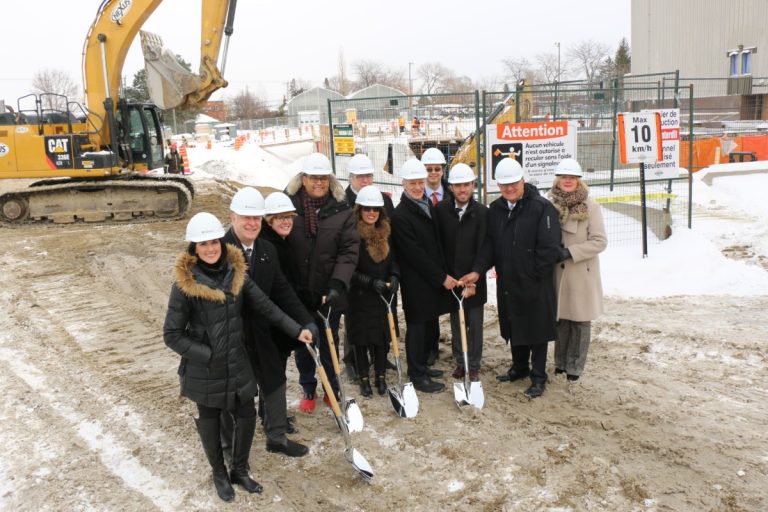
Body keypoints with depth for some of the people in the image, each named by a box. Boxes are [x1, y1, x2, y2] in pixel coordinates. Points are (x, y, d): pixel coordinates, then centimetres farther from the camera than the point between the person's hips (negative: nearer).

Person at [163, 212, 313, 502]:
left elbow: (265, 307, 1)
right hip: (204, 370, -3)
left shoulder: (236, 273, -5)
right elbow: (172, 335, -13)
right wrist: (207, 354, -17)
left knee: (247, 416, 13)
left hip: (237, 364, 4)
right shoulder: (184, 284, -17)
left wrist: (296, 330, -4)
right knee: (210, 423, 16)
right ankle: (220, 475, 41)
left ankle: (240, 470, 39)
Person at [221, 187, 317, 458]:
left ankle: (277, 436, 36)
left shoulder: (268, 250, 0)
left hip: (260, 334, 6)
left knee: (274, 381, 16)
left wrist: (306, 321, -8)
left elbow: (283, 291, 1)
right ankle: (229, 442, 36)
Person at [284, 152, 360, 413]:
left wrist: (338, 284, -19)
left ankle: (332, 388, 34)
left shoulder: (341, 209, -5)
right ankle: (308, 389, 33)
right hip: (297, 290, 0)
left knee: (329, 342, 13)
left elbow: (349, 250, -8)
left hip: (328, 291, 0)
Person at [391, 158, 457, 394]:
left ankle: (421, 366, 30)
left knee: (428, 325, 15)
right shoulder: (400, 215, -16)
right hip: (416, 282, -8)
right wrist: (441, 277, -15)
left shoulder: (428, 205, 10)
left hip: (434, 280, 8)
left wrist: (444, 273, 10)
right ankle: (418, 376, 14)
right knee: (417, 327, 3)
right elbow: (415, 253, -18)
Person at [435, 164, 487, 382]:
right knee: (456, 322, 12)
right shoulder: (441, 209, -2)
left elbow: (483, 248, -11)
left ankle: (474, 365, 20)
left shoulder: (482, 212, -9)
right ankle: (460, 361, 25)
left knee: (474, 323, 8)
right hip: (450, 277, 2)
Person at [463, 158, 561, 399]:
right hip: (507, 283, 6)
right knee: (513, 327, 18)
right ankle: (519, 367, 37)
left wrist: (533, 276, -13)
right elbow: (489, 243, 5)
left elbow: (549, 248, -16)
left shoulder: (542, 208, -14)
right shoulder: (495, 209, 6)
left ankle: (538, 377, 20)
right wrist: (478, 270, -8)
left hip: (535, 285, -6)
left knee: (536, 329, 6)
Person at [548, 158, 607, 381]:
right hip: (557, 273, 2)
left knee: (580, 320, 5)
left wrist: (570, 252, -17)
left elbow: (600, 241, -9)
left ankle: (574, 366, 19)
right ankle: (560, 362, 25)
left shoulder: (590, 207, -7)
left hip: (582, 273, -2)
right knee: (560, 318, 10)